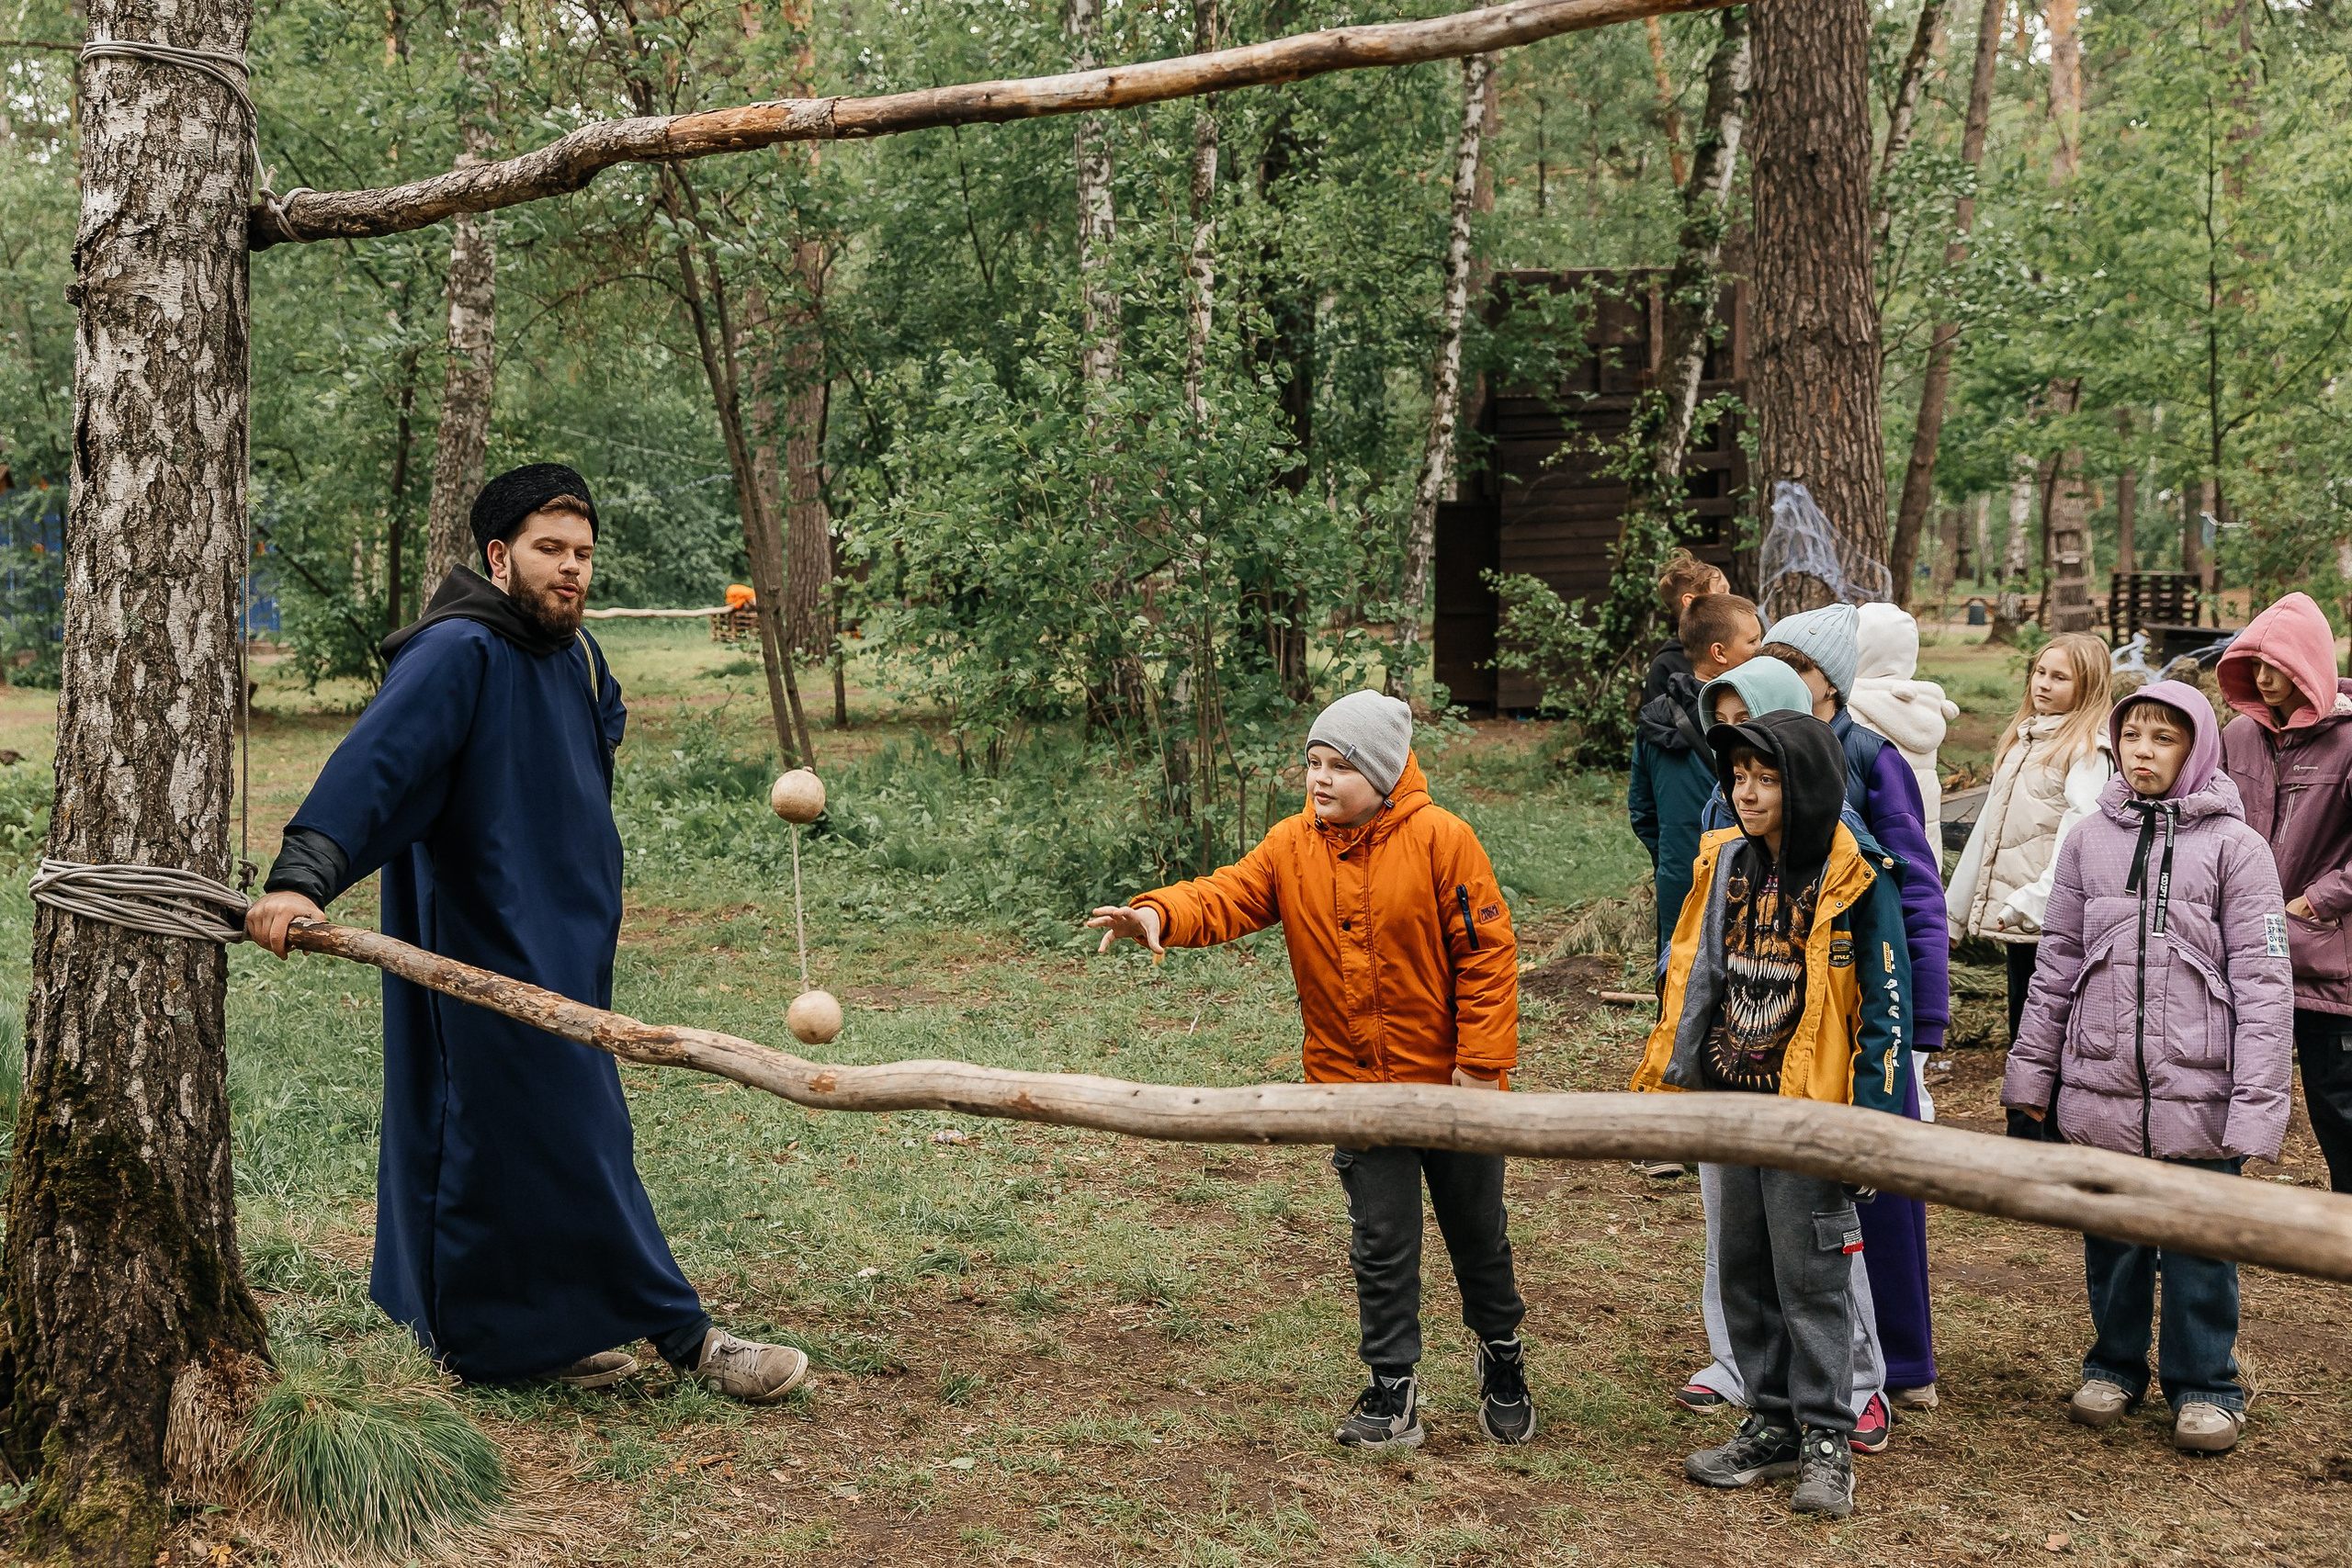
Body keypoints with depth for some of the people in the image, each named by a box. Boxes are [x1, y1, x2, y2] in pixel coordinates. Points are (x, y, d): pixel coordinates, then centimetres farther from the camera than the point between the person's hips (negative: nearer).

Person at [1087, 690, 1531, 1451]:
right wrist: (1160, 913, -36)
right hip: (1355, 1082, 2)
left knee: (1477, 1231, 14)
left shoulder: (1440, 839, -15)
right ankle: (1393, 1389, 18)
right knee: (1381, 1242, 5)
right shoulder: (1292, 846, -2)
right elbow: (1230, 895, -14)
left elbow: (1487, 952, -13)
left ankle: (1502, 1360, 37)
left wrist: (1482, 1061, -14)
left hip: (1448, 1079, -2)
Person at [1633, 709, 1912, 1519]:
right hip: (1732, 1097, 6)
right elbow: (1693, 973, 15)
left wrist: (1873, 1116, -15)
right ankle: (1772, 1424, 24)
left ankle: (1827, 1442, 10)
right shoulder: (1724, 863, 7)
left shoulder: (1854, 879, -11)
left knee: (1810, 1273, -2)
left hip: (1810, 1106, -6)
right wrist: (1664, 1076, 13)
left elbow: (1886, 1001, -10)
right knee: (1746, 1269, 12)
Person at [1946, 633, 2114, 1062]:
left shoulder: (2088, 749, -9)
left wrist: (2029, 903, -23)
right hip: (2014, 919, 8)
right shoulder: (2021, 738, 17)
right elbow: (1989, 826, 21)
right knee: (2023, 1031, 14)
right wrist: (1955, 906, 22)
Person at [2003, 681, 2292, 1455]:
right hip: (2101, 1085, 3)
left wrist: (2256, 1099, -12)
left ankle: (2203, 1385, 22)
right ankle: (2115, 1366, 30)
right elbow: (2056, 965, 11)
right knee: (2110, 1240, 13)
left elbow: (2263, 982, -6)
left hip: (2199, 1089, -3)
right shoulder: (2089, 840, 7)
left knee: (2199, 1245, 5)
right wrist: (2032, 1070, 10)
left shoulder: (2235, 846, -3)